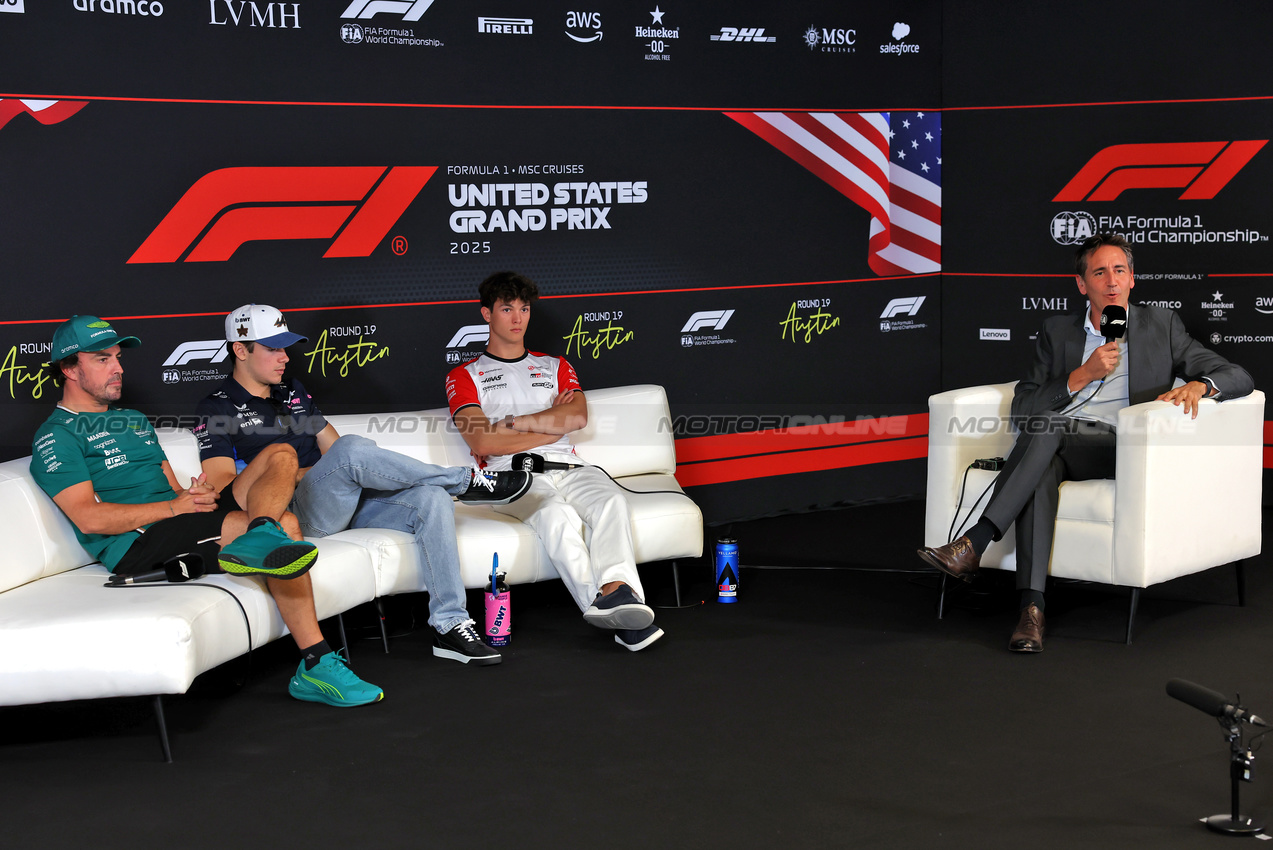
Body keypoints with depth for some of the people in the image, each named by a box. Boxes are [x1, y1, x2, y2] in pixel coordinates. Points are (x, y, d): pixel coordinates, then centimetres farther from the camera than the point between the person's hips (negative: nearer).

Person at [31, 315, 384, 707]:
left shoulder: (134, 421, 28)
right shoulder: (57, 436, 1)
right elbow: (89, 518, -13)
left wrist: (197, 495, -4)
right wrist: (173, 506, -16)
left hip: (179, 527, 8)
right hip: (135, 544, -8)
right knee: (284, 525, -26)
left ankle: (260, 537, -35)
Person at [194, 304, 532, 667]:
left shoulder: (293, 391, 24)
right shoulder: (216, 410, 3)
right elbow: (223, 491, -8)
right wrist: (299, 474, -8)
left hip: (347, 501, 7)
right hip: (295, 515, -7)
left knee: (430, 499, -20)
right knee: (351, 449, -35)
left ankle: (450, 626, -22)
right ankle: (467, 481, -18)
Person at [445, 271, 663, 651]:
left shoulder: (555, 367, 27)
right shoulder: (464, 377, 15)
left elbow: (577, 417, 5)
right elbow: (483, 442, -3)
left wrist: (510, 423, -4)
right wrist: (551, 425, 2)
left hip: (568, 467, 4)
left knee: (611, 501, -32)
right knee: (558, 515, -37)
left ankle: (616, 589, -55)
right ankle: (610, 609, -51)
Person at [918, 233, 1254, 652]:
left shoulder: (1161, 326, 17)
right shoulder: (1058, 331, 21)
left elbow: (1238, 377, 11)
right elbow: (1022, 410, 10)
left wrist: (1197, 385, -13)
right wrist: (1082, 375, -4)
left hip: (1121, 449, -2)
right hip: (1054, 446, 2)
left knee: (1047, 429, -34)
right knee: (1041, 473, -37)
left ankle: (974, 545, -40)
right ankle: (1032, 609, -45)